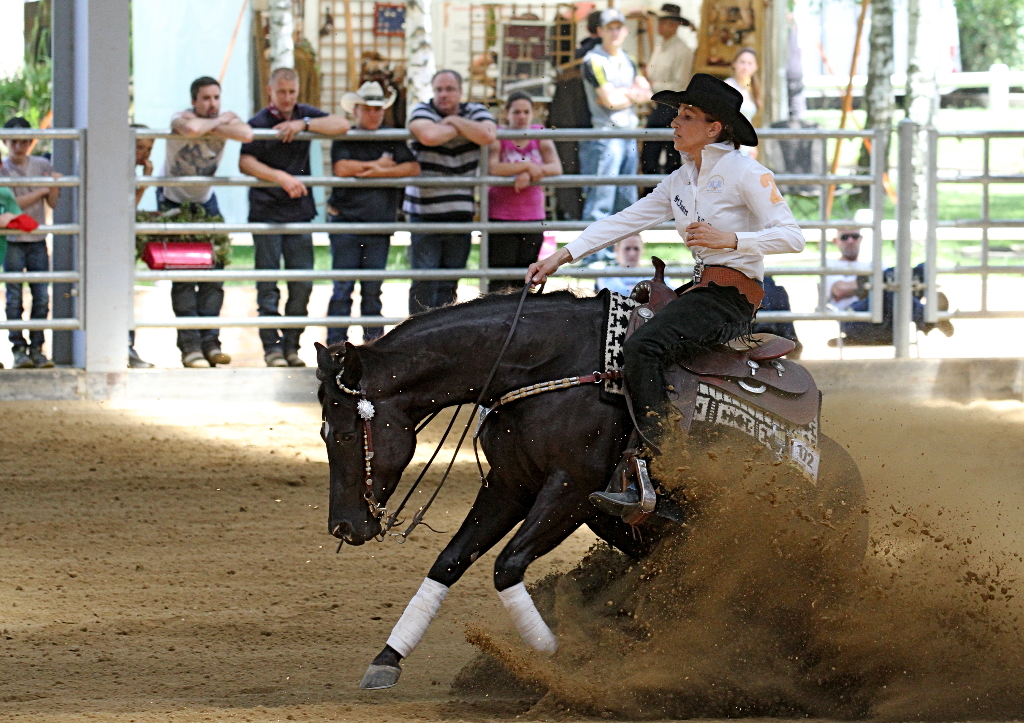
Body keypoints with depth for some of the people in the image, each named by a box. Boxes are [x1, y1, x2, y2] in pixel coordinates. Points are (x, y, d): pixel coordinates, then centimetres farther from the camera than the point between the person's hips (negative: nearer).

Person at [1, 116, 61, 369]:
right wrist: (41, 191, -10)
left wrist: (54, 188, -9)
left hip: (37, 240, 3)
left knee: (42, 296, -3)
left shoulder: (42, 166, 10)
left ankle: (37, 348, 3)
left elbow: (53, 203, 11)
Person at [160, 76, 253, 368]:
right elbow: (190, 128, -49)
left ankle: (209, 342, 2)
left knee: (213, 273, -3)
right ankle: (189, 347, -9)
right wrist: (218, 123, -30)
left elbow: (246, 134, -36)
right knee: (183, 276, -9)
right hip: (173, 201, -4)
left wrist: (210, 127, -31)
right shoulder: (182, 117, -22)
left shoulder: (226, 119, -12)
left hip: (205, 201, 4)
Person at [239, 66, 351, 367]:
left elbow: (341, 125, -4)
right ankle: (272, 347, -1)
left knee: (302, 283, 2)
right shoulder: (259, 123, -4)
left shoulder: (305, 115, 9)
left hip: (299, 209, 4)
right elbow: (246, 162, -15)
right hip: (266, 210, -4)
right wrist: (282, 178, -24)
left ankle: (291, 345, 10)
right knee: (268, 283, -4)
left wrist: (304, 124, -15)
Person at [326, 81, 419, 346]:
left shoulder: (392, 140, 10)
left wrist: (379, 172, -13)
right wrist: (377, 164, -6)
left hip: (379, 225, 3)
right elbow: (342, 168, -16)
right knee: (343, 287, -6)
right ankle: (336, 343, -4)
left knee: (373, 289, 6)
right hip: (346, 222, -3)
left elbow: (413, 168, -2)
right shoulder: (344, 140, 2)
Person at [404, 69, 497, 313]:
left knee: (449, 284, 6)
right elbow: (429, 136, -23)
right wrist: (461, 128, -8)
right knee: (424, 282, -7)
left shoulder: (475, 112, 8)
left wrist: (454, 120, -8)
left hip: (460, 211, 3)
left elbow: (487, 136, -14)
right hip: (424, 212, -3)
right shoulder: (422, 112, 0)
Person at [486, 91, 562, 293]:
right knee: (500, 283, -10)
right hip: (500, 216, -4)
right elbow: (493, 168, -21)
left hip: (533, 216, 4)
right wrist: (527, 166, -21)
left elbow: (556, 168, -5)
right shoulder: (497, 138, -4)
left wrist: (529, 174, -20)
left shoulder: (540, 136, 7)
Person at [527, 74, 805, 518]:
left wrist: (731, 239, -25)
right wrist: (561, 257, 7)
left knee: (642, 348, -28)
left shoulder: (744, 173, -7)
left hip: (733, 295, -9)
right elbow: (625, 222, 14)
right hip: (698, 290, 9)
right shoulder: (681, 181, 17)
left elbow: (792, 237, -12)